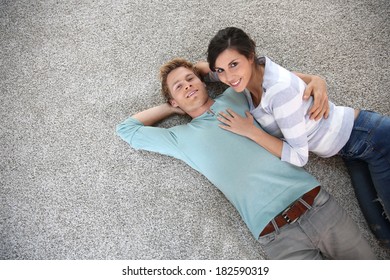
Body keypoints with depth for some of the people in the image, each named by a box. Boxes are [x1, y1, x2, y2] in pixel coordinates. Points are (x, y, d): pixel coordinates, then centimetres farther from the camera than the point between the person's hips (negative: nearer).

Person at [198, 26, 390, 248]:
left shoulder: (280, 89, -35)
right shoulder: (250, 71, -10)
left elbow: (299, 156, -27)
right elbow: (206, 68, 11)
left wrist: (250, 131, -26)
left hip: (371, 137, -7)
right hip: (352, 146, 7)